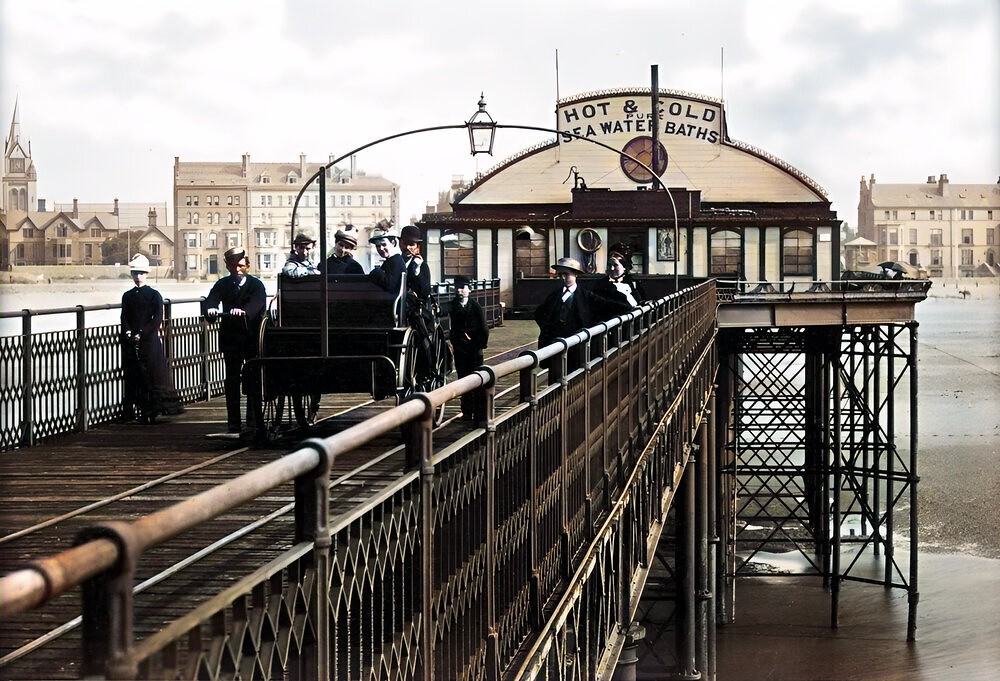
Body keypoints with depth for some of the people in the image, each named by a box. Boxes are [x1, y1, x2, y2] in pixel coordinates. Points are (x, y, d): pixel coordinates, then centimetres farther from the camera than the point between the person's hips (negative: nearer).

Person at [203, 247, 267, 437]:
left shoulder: (256, 284, 1)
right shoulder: (223, 284, 7)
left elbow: (257, 302, -20)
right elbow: (211, 300, -11)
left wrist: (243, 311, -42)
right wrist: (211, 309, -37)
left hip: (253, 337, -1)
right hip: (231, 337, 1)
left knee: (254, 379, -2)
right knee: (232, 379, 0)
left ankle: (254, 421, 5)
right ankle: (233, 422, 2)